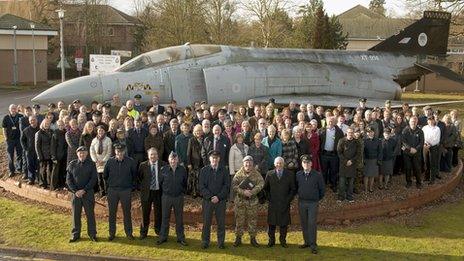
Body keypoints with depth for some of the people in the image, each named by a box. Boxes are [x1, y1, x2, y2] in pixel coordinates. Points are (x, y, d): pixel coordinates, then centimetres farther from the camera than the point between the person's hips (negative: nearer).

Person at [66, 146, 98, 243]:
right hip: (75, 193, 1)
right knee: (76, 214, 7)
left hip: (88, 193, -1)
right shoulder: (72, 164, 2)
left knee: (90, 214, 5)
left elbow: (93, 179, -5)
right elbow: (68, 179, 1)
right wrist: (75, 191, -10)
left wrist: (84, 190, -12)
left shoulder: (91, 164, -2)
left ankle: (92, 234, 16)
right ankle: (75, 234, 19)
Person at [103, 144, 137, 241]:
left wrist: (132, 185, 9)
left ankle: (129, 233, 18)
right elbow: (105, 175, 12)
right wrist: (108, 185, 13)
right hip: (112, 190, 1)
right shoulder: (110, 162, -4)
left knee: (127, 212, 7)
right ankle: (112, 233, 19)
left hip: (126, 190, -1)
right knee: (112, 213, 7)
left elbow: (134, 175, 9)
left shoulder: (130, 161, -6)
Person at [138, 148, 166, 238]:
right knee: (145, 213, 10)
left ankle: (158, 230, 31)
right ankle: (143, 232, 25)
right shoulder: (143, 165, -3)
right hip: (147, 192, 0)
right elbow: (139, 178, 6)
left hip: (158, 192, 0)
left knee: (158, 212, 12)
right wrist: (143, 186, -1)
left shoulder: (163, 165, -5)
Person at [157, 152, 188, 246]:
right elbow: (160, 182, 8)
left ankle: (180, 238, 17)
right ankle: (163, 237, 19)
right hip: (166, 197, 0)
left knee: (179, 219, 7)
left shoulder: (182, 170, -3)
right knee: (165, 218, 8)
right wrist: (164, 191, 10)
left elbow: (185, 183, 10)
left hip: (179, 197, 0)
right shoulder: (164, 170, -5)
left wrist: (182, 192, 8)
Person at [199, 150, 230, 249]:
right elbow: (201, 186, -2)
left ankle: (221, 242, 15)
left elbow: (227, 185, 0)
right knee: (206, 222, 4)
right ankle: (205, 242, 14)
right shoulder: (204, 170, 2)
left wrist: (218, 197, -11)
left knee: (221, 222, 4)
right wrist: (210, 197, -12)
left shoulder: (223, 170, 4)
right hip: (207, 200, -1)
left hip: (220, 200, 1)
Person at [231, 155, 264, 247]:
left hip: (253, 201, 0)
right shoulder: (238, 174, 0)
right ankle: (238, 238, 15)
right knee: (239, 220, 5)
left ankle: (253, 238, 17)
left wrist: (252, 192, -24)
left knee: (253, 220, 6)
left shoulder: (256, 174, 1)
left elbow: (261, 183, -12)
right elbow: (234, 186, -9)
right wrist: (243, 192, -23)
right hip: (240, 201, 0)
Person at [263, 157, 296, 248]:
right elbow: (265, 188, 14)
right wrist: (269, 198, 4)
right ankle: (271, 240, 17)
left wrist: (288, 199, -3)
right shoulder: (269, 174, 4)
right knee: (272, 223, 4)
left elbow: (293, 189, 6)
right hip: (273, 204, 1)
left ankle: (283, 240, 18)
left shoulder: (290, 175, 2)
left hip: (285, 204, 0)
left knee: (284, 223, 4)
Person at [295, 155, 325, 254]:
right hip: (301, 202, 3)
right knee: (303, 223, 10)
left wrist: (318, 199, 7)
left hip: (313, 203, -3)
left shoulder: (317, 175, -9)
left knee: (312, 224, -5)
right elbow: (296, 187, 15)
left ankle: (313, 245, 2)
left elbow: (322, 189, 2)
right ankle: (307, 242, 23)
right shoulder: (298, 175, -2)